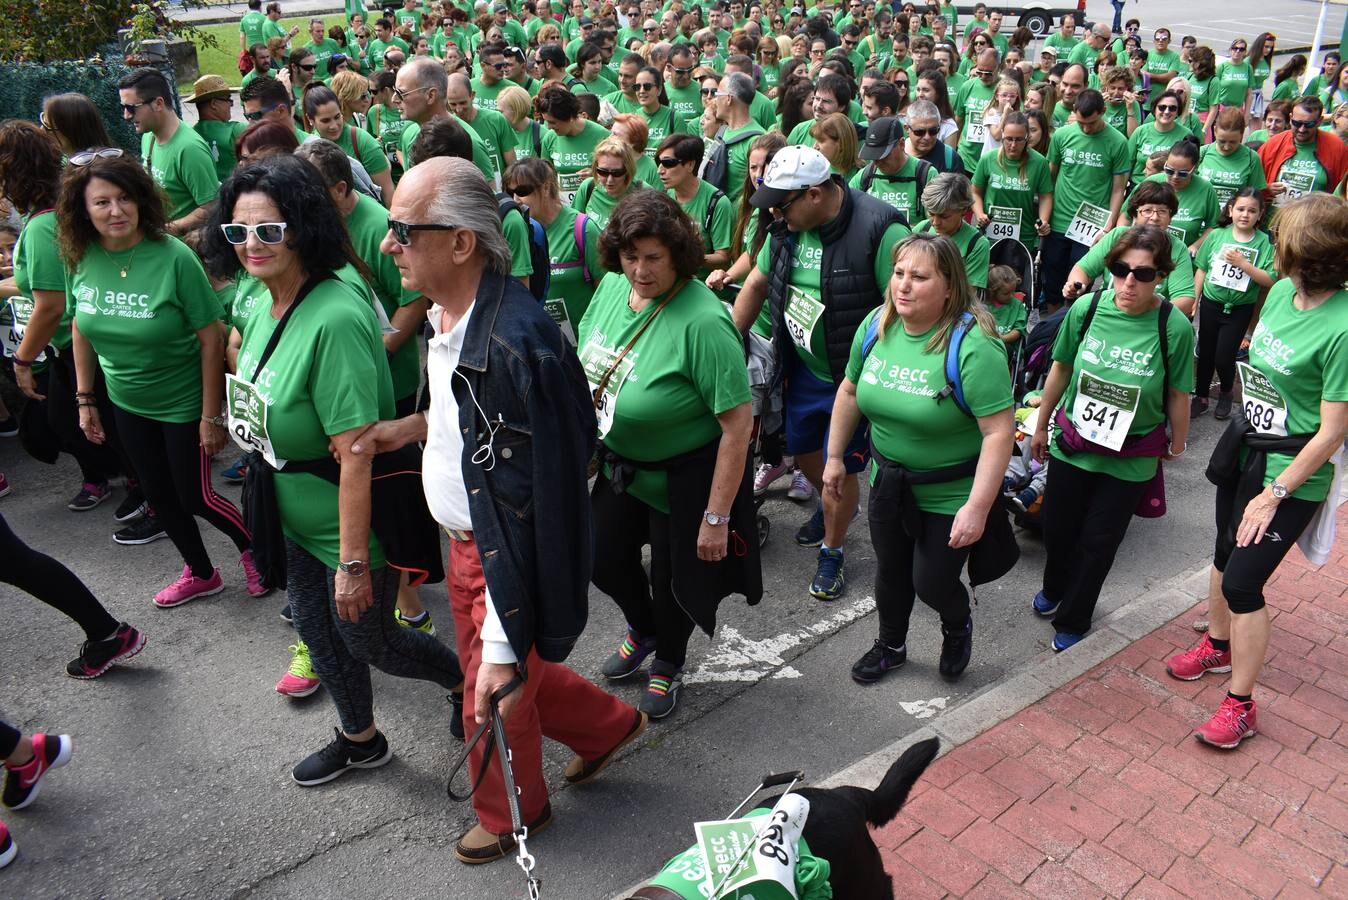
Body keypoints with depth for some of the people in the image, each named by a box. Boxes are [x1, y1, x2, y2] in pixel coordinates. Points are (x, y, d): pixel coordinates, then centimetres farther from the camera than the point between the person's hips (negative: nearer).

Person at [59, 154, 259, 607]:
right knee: (159, 495, 18)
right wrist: (85, 399, 8)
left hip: (183, 403, -6)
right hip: (126, 404, 6)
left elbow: (211, 337, -20)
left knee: (194, 496, 5)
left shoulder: (173, 258, -24)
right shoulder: (80, 259, -9)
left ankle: (253, 547, 34)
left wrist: (211, 415, -19)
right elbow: (81, 328, 6)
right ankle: (200, 573, 40)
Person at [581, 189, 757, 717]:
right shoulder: (612, 286, -9)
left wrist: (716, 517, -25)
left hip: (683, 476, -6)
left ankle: (668, 665, 45)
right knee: (606, 559, 20)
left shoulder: (702, 321, -31)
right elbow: (586, 362, 8)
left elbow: (738, 424, -28)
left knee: (671, 579, 13)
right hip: (619, 464, 7)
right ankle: (644, 631, 53)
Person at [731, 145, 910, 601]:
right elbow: (757, 282, 9)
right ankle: (832, 504, 54)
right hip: (803, 370, 7)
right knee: (803, 451, 21)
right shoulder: (788, 225, -3)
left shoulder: (880, 230, -26)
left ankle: (831, 551, 31)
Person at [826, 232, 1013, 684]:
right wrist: (835, 457, 10)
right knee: (890, 573, 20)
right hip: (888, 481, 5)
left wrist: (978, 507, -29)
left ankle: (958, 627, 43)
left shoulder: (973, 345, -26)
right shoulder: (876, 325, -8)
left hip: (951, 494, -5)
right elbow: (850, 392, 7)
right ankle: (891, 646, 48)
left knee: (932, 582, 6)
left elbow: (999, 431, -27)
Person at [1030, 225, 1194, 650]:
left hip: (1130, 460, -2)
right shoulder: (1087, 309, -12)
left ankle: (1073, 620, 34)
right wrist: (1041, 425, 11)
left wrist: (1177, 448, 4)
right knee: (1058, 528, 18)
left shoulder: (1174, 328, -19)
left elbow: (1178, 395, -7)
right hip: (1071, 443, 2)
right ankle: (1054, 588, 50)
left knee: (1098, 542, 11)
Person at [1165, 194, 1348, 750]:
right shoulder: (1282, 290, -4)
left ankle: (1240, 705, 14)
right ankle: (1218, 646, 45)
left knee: (1243, 582, -3)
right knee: (1226, 554, 21)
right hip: (1244, 447, 7)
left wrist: (1275, 494, -18)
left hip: (1291, 474, -7)